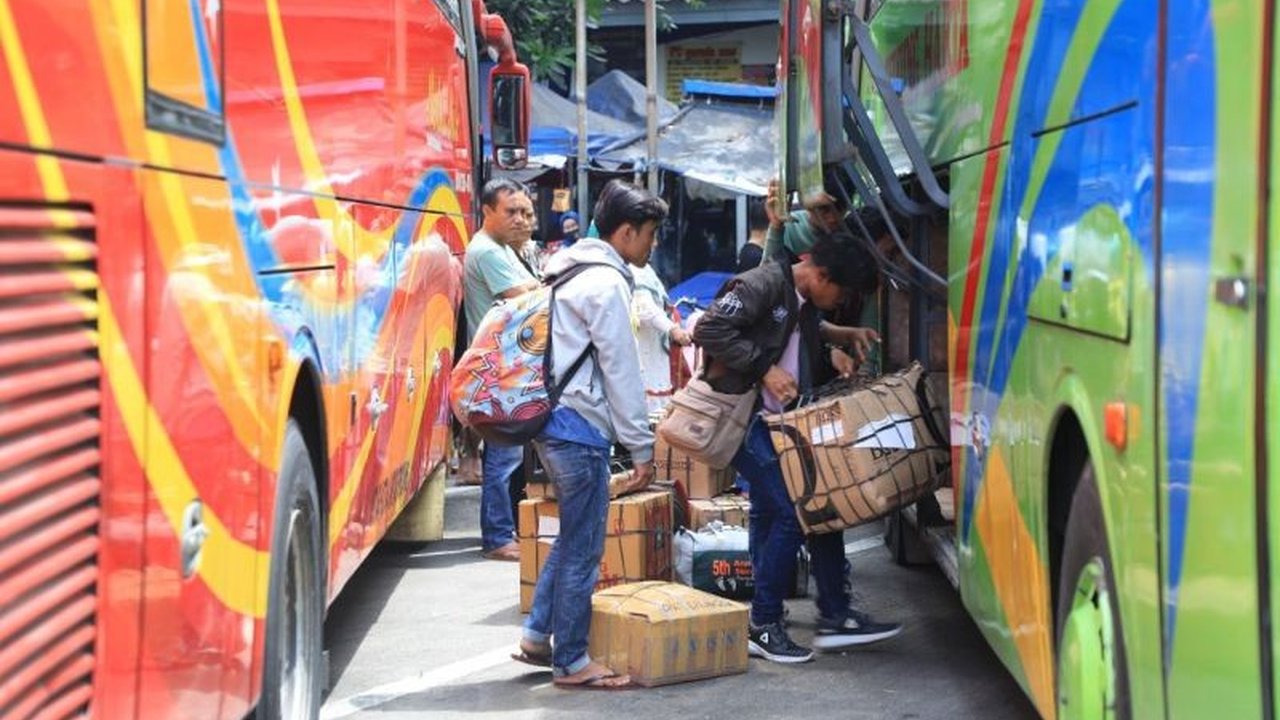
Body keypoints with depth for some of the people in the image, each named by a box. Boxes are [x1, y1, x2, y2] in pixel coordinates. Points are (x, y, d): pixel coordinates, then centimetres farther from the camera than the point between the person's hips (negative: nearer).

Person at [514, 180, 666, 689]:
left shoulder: (573, 271, 16)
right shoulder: (606, 283, -14)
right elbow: (621, 372, -14)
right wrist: (642, 448, -10)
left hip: (552, 418, 10)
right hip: (579, 425, -10)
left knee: (572, 537, 20)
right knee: (583, 549, -2)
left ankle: (537, 637, 24)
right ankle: (571, 662, 4)